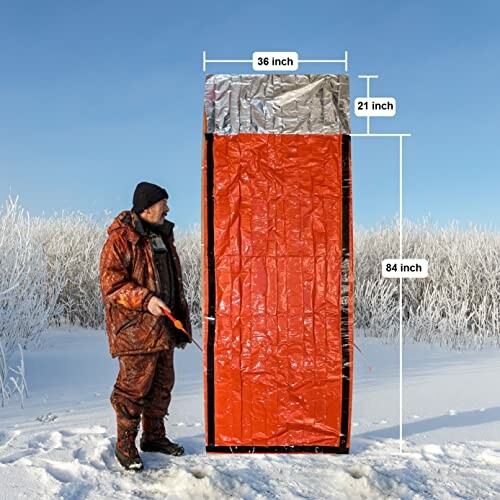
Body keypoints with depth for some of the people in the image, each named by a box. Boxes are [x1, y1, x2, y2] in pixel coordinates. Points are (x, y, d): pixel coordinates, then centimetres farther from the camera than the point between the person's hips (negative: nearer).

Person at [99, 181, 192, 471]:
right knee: (135, 385, -3)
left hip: (163, 327, 8)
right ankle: (125, 445, 13)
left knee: (162, 383, 14)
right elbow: (111, 283, -15)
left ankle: (154, 436, 30)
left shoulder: (163, 236, 16)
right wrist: (145, 299, -26)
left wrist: (182, 322, 21)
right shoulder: (121, 239, -10)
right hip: (135, 327, -8)